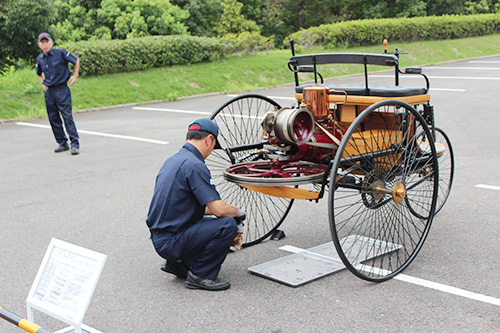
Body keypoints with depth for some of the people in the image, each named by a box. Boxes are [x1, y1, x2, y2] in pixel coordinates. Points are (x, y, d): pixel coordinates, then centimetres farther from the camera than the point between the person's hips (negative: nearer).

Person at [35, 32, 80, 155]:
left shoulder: (61, 53, -7)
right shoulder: (40, 59, 8)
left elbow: (76, 60, 5)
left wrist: (75, 75, 0)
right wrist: (43, 83, 12)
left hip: (62, 90, -5)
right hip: (48, 91, 5)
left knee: (67, 117, -10)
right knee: (53, 119, 7)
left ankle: (75, 144, -8)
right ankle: (62, 143, 17)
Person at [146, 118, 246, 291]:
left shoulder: (172, 160, 14)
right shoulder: (194, 165, -18)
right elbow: (219, 209, -22)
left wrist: (218, 209, 24)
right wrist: (237, 212, 0)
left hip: (159, 238, 10)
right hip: (170, 241, -10)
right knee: (228, 225, -18)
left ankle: (177, 262, 16)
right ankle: (200, 275, -5)